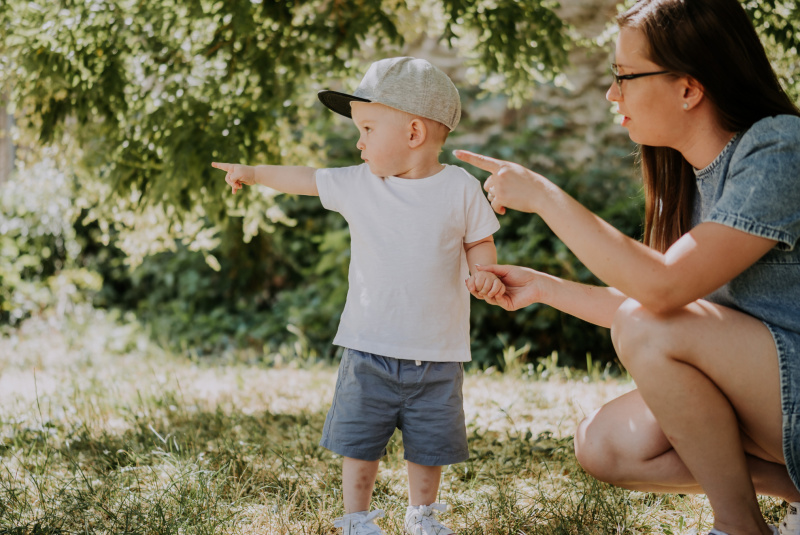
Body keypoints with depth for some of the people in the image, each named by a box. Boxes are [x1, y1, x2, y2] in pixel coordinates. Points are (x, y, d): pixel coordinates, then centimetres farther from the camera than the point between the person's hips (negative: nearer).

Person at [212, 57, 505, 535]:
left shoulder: (460, 187, -5)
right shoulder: (358, 185, 0)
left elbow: (480, 245, 1)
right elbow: (305, 179, 13)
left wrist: (485, 274, -18)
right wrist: (255, 173, 18)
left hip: (437, 354, -1)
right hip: (370, 349, 1)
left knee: (429, 444, 11)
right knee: (360, 441, 5)